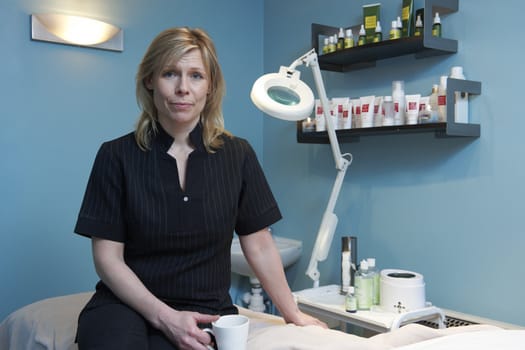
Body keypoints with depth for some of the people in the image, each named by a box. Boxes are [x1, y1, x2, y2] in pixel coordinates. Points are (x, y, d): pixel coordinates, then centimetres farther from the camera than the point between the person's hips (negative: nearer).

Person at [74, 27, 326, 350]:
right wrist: (164, 316, -16)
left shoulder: (237, 155, 0)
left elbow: (260, 246, 6)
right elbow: (108, 257, -4)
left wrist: (294, 315, 9)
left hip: (205, 308, 0)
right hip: (127, 302, 0)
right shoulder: (117, 155, -3)